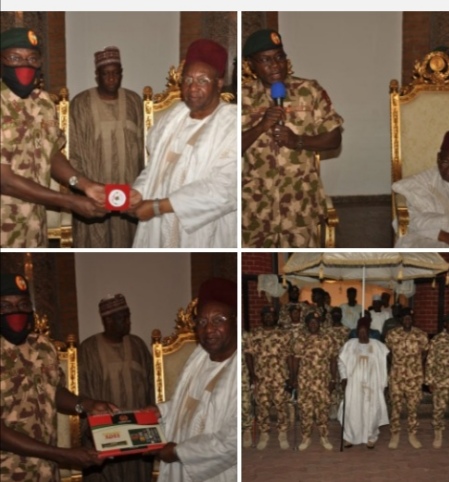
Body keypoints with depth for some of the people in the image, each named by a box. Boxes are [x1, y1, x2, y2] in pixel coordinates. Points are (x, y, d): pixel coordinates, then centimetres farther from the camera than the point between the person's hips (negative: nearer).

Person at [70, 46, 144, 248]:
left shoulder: (134, 101, 4)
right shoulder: (81, 103, -6)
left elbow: (141, 144, 9)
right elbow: (75, 149, -5)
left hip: (128, 183, 3)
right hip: (94, 184, -3)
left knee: (125, 236, 10)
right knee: (95, 238, 2)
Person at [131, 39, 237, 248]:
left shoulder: (231, 125, -14)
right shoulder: (173, 117, 8)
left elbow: (224, 191, -21)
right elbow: (156, 166, 13)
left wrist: (158, 206, -20)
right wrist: (137, 193, -8)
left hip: (202, 237, -6)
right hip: (161, 231, 6)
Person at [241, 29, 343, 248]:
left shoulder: (310, 91, -1)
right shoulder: (243, 97, 1)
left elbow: (334, 138, 0)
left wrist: (298, 141, -17)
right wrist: (261, 126, -19)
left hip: (299, 197, -1)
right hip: (255, 199, 1)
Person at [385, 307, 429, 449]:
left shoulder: (421, 335, -6)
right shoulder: (392, 334, -5)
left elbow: (424, 353, 8)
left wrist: (416, 365, 10)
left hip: (414, 377, 0)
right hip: (396, 376, 0)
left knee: (413, 407, 8)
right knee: (395, 406, 5)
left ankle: (412, 435, 21)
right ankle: (395, 435, 17)